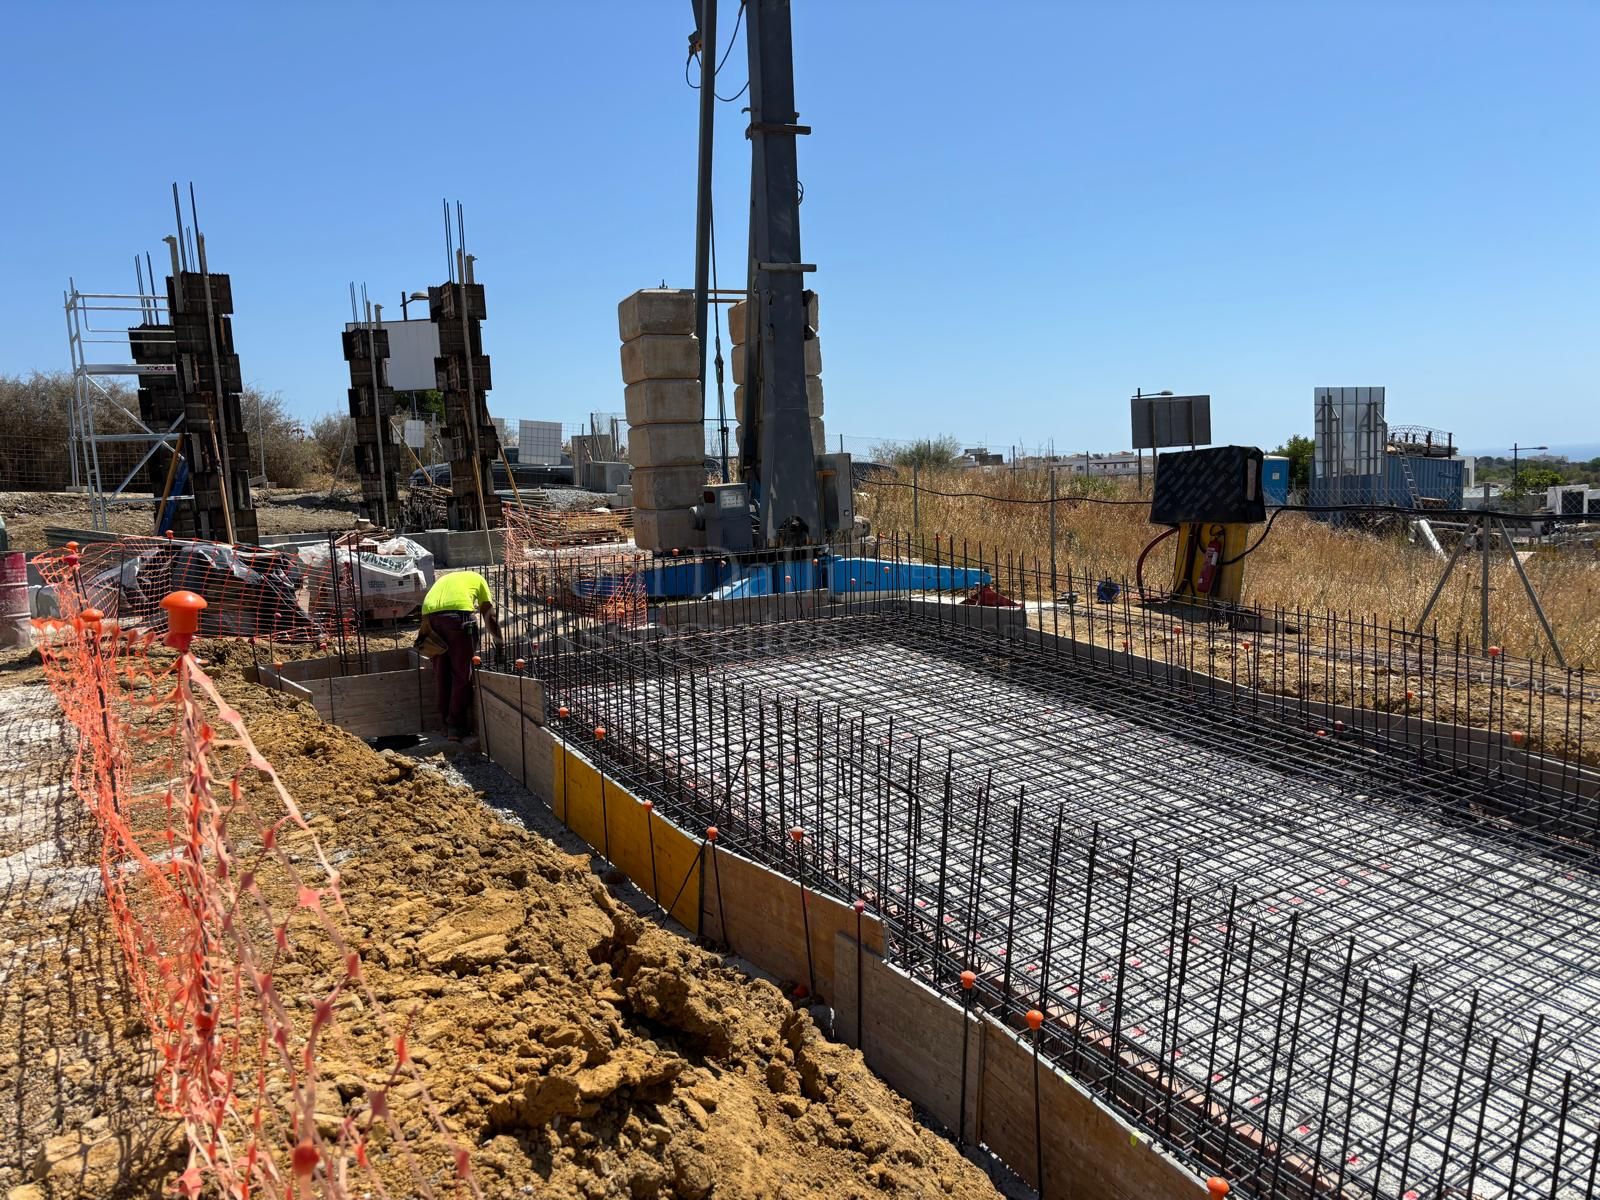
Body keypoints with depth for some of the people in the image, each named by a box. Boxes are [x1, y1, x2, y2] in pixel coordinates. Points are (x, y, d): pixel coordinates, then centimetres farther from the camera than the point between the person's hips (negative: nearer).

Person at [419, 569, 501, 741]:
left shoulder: (444, 579, 38)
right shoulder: (477, 579, 28)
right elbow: (489, 616, 25)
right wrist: (499, 642, 33)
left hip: (429, 614, 4)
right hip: (458, 612, -4)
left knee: (441, 674, 15)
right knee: (462, 675, 5)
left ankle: (447, 723, 21)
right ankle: (457, 725, 6)